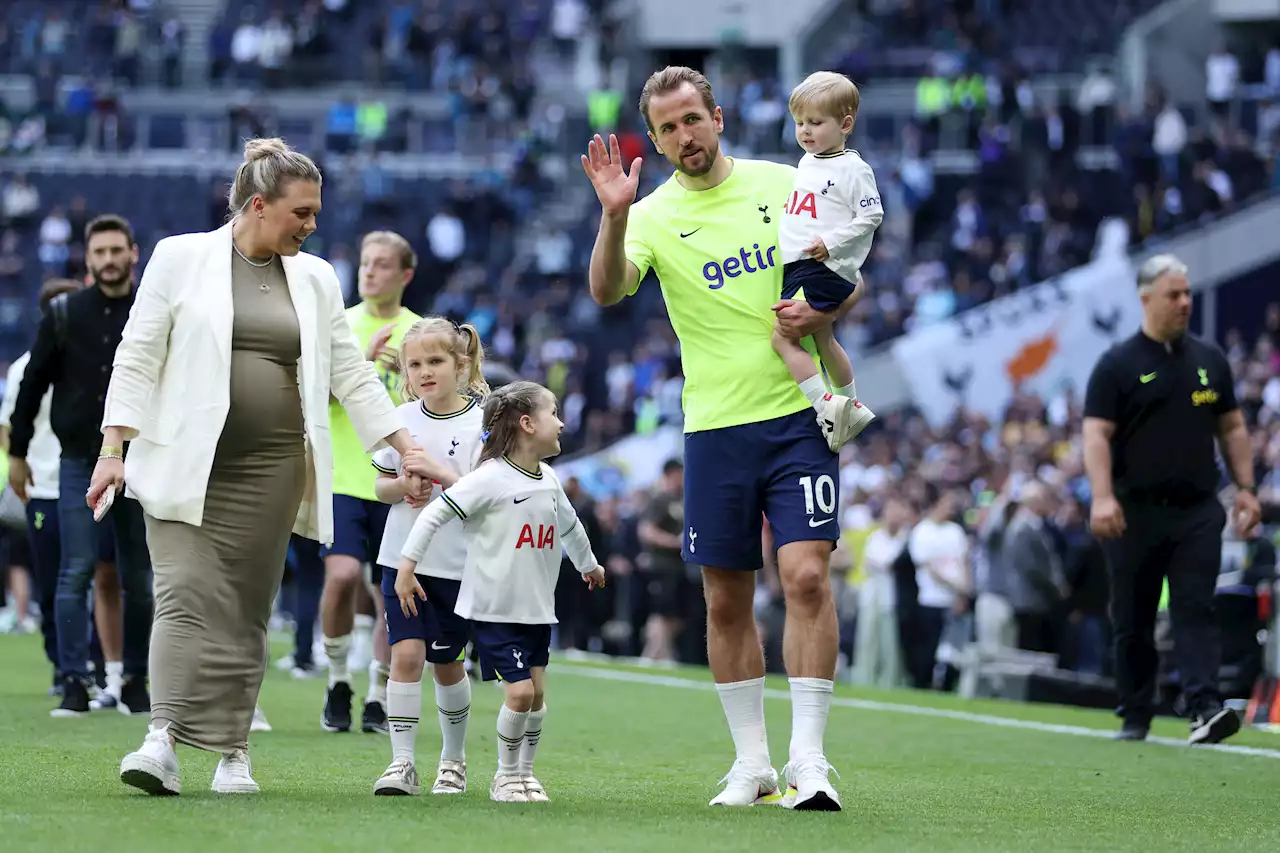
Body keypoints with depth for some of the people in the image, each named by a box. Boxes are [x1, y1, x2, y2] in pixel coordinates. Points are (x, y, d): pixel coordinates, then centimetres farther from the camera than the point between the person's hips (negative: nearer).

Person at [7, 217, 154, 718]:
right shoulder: (64, 316, 3)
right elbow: (32, 384, 8)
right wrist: (17, 452, 7)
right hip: (79, 465, -1)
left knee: (139, 579, 4)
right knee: (77, 573, -7)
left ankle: (135, 681, 14)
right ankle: (74, 683, -4)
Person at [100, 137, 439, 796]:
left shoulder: (315, 279, 13)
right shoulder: (181, 258, 2)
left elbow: (351, 374, 16)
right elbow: (138, 358, 0)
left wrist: (408, 450, 11)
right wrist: (113, 449, -7)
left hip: (270, 467, 3)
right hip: (185, 463, -3)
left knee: (247, 608, 3)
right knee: (186, 594, -14)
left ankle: (231, 749, 8)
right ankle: (164, 740, -21)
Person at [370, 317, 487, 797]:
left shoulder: (480, 421, -6)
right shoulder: (401, 419, 4)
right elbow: (380, 486, 12)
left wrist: (436, 471, -22)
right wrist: (404, 486, -9)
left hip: (458, 563, -2)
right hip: (404, 556, 2)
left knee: (446, 663, 9)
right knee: (406, 654, -11)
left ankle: (453, 758, 28)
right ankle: (402, 762, -9)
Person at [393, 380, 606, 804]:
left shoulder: (549, 480, 8)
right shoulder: (489, 479, -16)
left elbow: (569, 525, 28)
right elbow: (435, 515, -16)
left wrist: (588, 564, 44)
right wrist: (406, 566, -19)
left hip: (537, 607, 7)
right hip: (494, 606, -7)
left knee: (537, 690, 3)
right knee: (520, 691, -10)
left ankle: (525, 772, 18)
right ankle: (507, 776, 7)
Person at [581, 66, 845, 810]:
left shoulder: (784, 184, 4)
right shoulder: (655, 214, 2)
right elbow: (608, 290, -17)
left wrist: (822, 311, -9)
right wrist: (614, 217, -33)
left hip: (799, 414, -1)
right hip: (716, 427, 1)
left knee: (807, 576, -13)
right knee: (727, 600, 5)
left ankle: (808, 759, -11)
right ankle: (752, 762, 17)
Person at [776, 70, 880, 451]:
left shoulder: (852, 168, -11)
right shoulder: (806, 163, 14)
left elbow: (871, 216, -14)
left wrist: (831, 243, -21)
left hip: (820, 268, -10)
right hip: (796, 267, 10)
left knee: (783, 337, -18)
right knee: (822, 339, 21)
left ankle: (824, 405, -20)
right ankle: (851, 408, 35)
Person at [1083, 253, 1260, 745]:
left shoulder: (1209, 360, 12)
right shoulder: (1118, 365, 0)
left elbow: (1231, 428, 17)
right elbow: (1097, 433, -7)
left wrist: (1246, 488, 8)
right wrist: (1102, 497, -19)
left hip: (1197, 511, 2)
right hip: (1135, 513, -2)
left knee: (1196, 610, -9)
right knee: (1133, 620, 5)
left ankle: (1204, 709, -20)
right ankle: (1135, 716, 16)